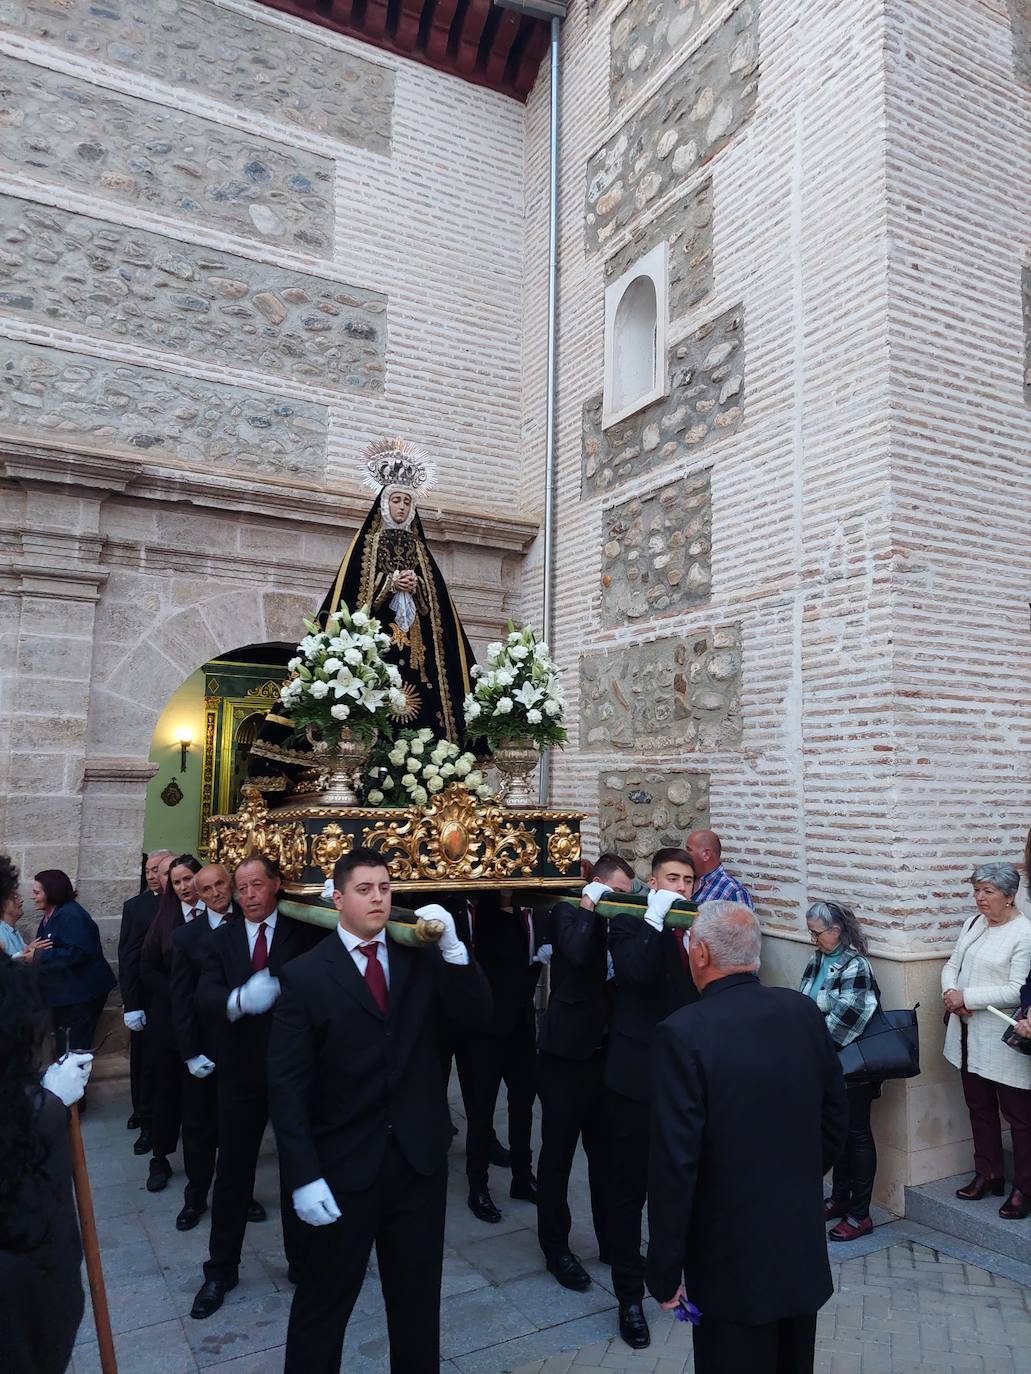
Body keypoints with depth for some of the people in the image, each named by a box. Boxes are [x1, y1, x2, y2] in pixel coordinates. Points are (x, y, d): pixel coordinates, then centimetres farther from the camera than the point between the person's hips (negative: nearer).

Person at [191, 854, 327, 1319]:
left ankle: (302, 1261, 34)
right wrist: (239, 1000, -33)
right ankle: (221, 1268, 33)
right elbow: (205, 997, -13)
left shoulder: (303, 930, -6)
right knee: (232, 1172, 13)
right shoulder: (223, 938, 1)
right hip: (241, 1071, 2)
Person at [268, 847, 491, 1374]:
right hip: (344, 1164, -3)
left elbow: (477, 1015, -8)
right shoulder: (305, 975, -10)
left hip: (420, 1157, 3)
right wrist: (303, 1177, -15)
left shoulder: (421, 959, 0)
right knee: (324, 1300, 16)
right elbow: (287, 1084, -11)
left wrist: (453, 947, -21)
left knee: (418, 1296, 20)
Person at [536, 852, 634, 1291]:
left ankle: (611, 1241, 32)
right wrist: (589, 903, -18)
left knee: (605, 1153, 16)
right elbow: (576, 953, -29)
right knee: (557, 1155, 8)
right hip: (566, 1055, -6)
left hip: (603, 1052, 6)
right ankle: (556, 1249, 24)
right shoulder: (568, 912, -8)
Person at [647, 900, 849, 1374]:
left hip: (732, 1264, -5)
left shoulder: (683, 1033, -24)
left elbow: (675, 1163, -22)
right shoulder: (804, 1011, -7)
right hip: (805, 1249, 5)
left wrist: (665, 1271, -11)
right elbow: (836, 1119, 5)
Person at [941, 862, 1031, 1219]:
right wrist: (951, 993, -10)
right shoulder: (972, 924, 7)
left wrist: (967, 997, -20)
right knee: (980, 1108, 18)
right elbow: (952, 965, 10)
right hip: (970, 1037, 7)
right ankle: (987, 1175, 33)